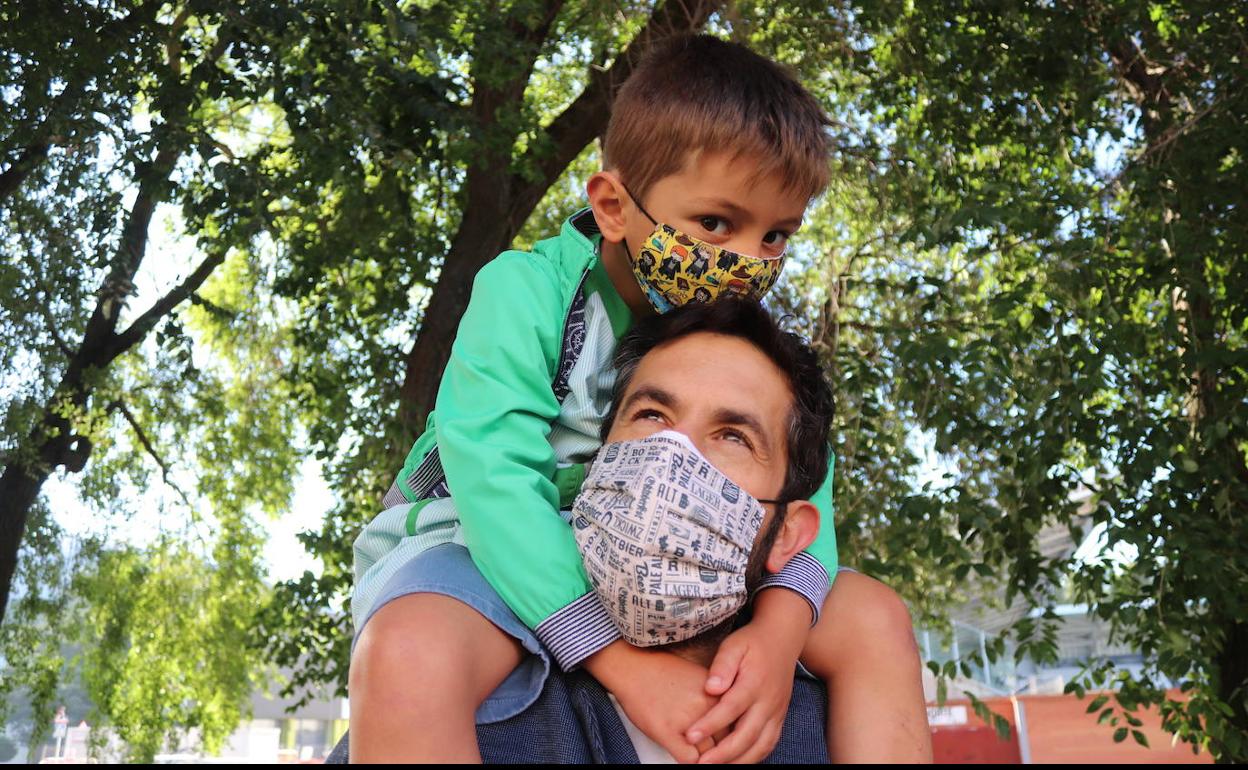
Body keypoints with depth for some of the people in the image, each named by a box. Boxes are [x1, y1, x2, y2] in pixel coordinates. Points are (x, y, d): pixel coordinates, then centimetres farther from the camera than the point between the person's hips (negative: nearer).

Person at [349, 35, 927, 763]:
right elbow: (494, 477, -28)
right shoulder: (526, 291, -19)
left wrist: (781, 628, -32)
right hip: (500, 551, -4)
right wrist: (625, 659, -34)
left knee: (875, 621, -5)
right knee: (410, 659, -39)